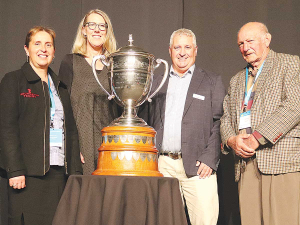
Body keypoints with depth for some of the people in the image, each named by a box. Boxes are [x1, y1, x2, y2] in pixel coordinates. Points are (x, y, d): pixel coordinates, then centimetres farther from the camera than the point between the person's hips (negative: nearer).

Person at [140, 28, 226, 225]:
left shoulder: (212, 82, 10)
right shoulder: (156, 84, 18)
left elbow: (219, 123, 2)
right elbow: (145, 123, 17)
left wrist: (210, 159, -9)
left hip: (197, 166, -2)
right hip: (162, 166, 3)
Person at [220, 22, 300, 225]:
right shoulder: (236, 81, 26)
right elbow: (226, 118, 22)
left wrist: (257, 138, -13)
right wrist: (231, 140, -2)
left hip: (282, 161, -5)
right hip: (246, 163, 5)